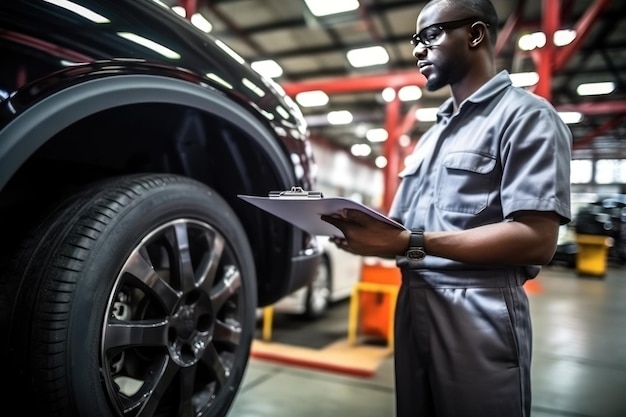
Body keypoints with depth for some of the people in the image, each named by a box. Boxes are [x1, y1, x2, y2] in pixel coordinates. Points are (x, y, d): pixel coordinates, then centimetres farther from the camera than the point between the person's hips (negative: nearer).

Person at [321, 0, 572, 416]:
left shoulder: (527, 115, -6)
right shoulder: (431, 135, 18)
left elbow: (537, 240, -18)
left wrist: (412, 243, -24)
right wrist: (366, 231, -8)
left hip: (479, 314, -7)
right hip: (413, 304, 7)